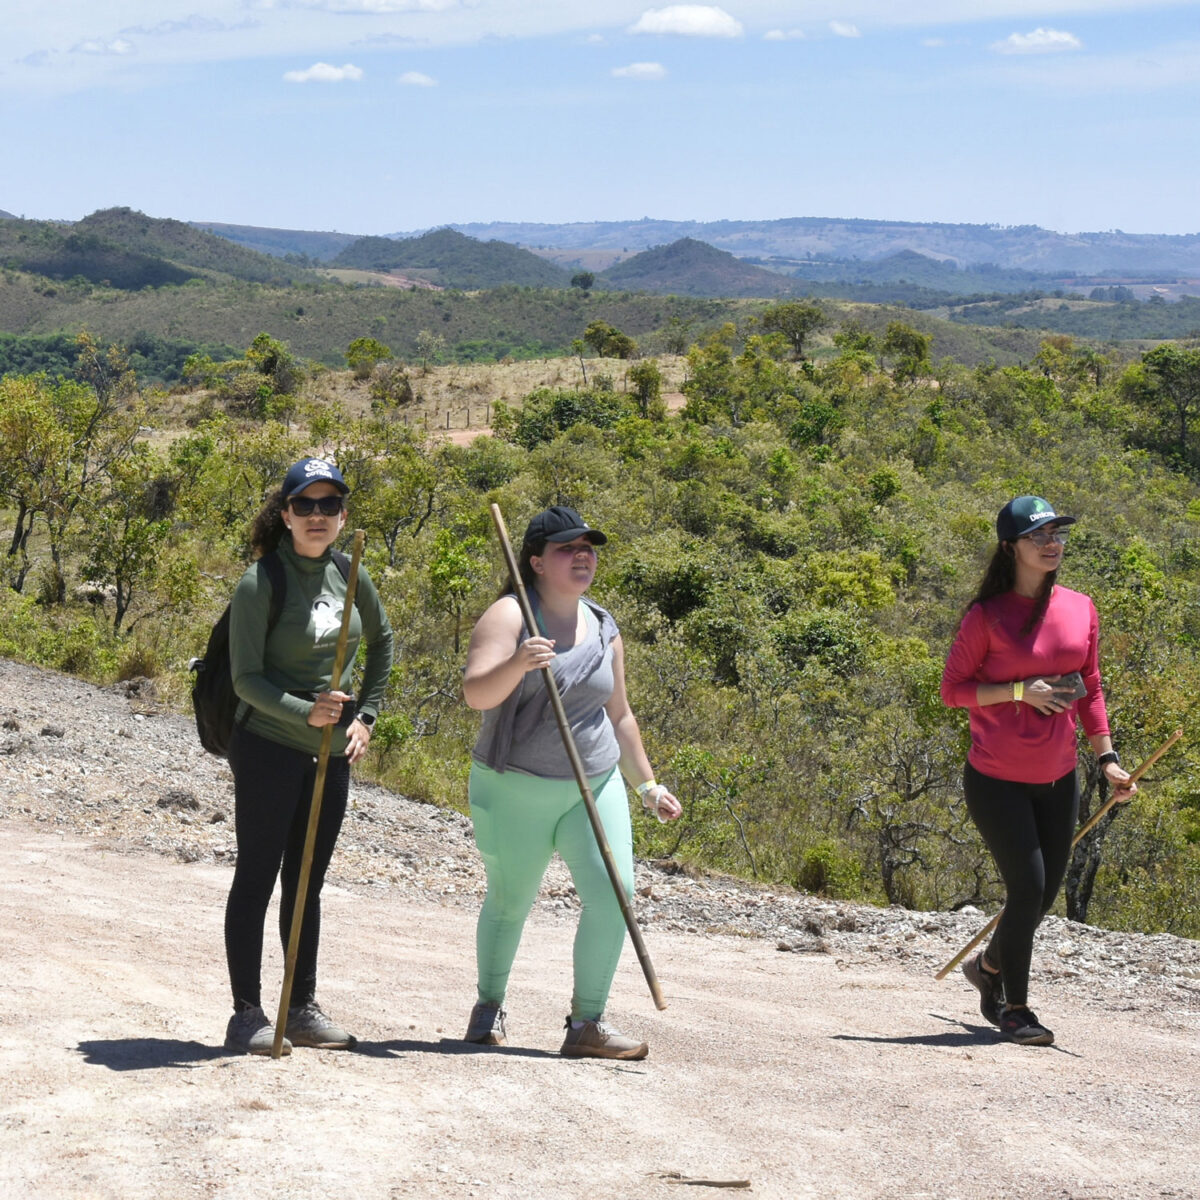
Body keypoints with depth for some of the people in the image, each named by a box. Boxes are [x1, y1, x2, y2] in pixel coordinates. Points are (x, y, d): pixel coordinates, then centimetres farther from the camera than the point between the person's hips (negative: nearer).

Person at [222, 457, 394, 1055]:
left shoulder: (350, 577, 4)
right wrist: (305, 712, -28)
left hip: (331, 755, 6)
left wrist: (366, 715, 14)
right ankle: (248, 1015, 5)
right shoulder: (261, 582, -13)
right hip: (269, 749, -6)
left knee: (308, 884, 13)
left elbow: (382, 643, 21)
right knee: (256, 880, 0)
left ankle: (303, 1009, 21)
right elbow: (246, 678, -14)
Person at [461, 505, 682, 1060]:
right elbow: (475, 692, -24)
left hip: (594, 784, 4)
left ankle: (587, 1024, -4)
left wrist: (647, 784, 19)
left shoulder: (603, 629, 8)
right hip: (515, 788, -4)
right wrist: (516, 664, -42)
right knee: (509, 902, 9)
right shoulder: (510, 615, -10)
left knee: (613, 894, -12)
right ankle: (489, 1005, 34)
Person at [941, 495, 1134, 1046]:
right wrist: (1021, 691, -20)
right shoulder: (988, 615, -10)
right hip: (997, 780, -5)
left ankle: (988, 965, 39)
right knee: (1028, 888, -9)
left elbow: (1090, 689, 12)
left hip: (1058, 781, 5)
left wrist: (1107, 758, 6)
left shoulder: (1080, 609, 4)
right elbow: (952, 689, -8)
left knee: (1046, 892, 11)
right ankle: (1014, 1007, 9)